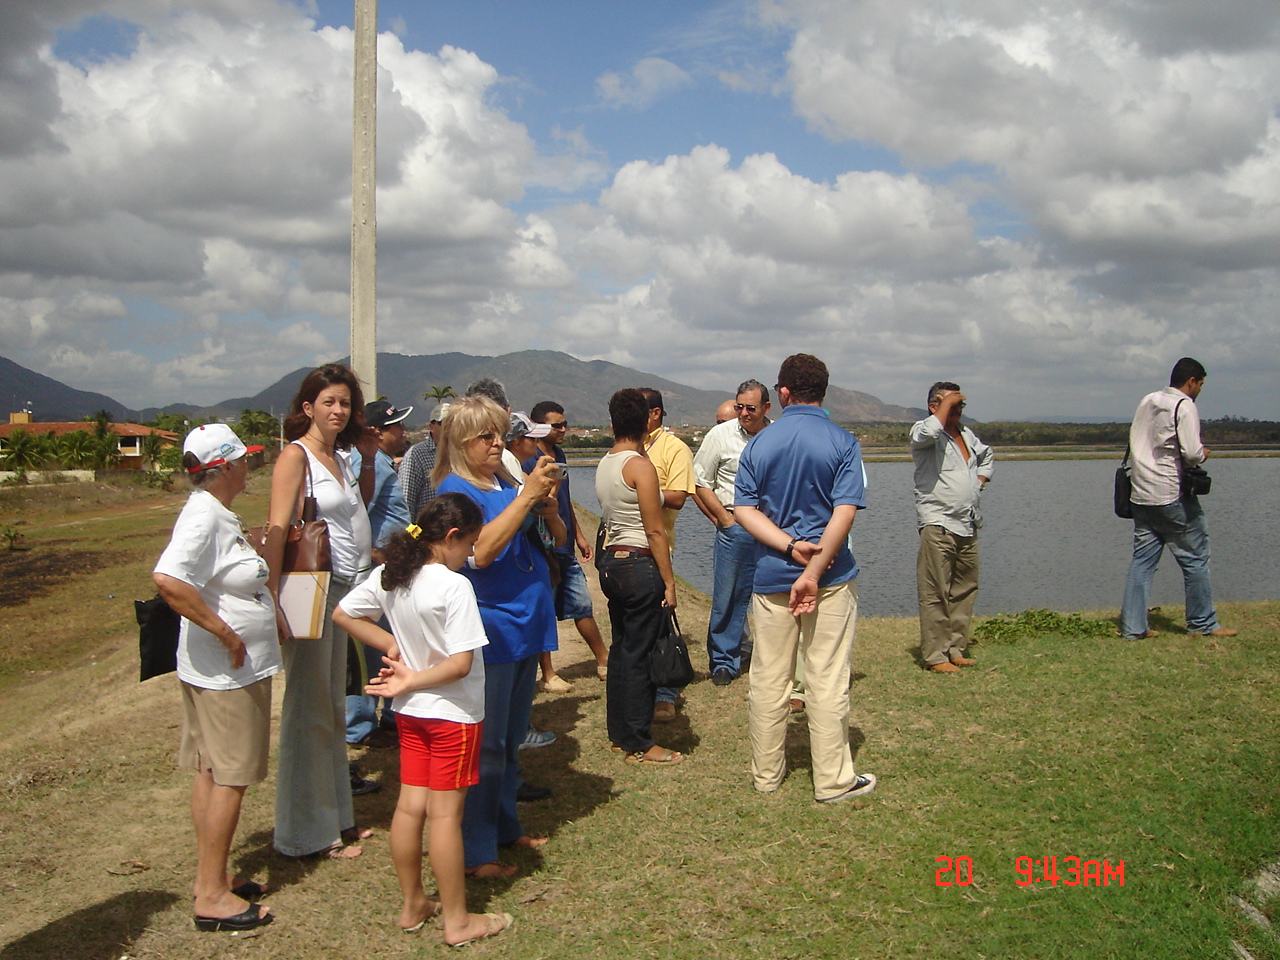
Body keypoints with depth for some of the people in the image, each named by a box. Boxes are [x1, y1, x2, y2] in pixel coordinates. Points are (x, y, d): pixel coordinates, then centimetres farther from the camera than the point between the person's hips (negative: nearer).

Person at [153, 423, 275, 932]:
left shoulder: (219, 514, 10)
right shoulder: (203, 518, -21)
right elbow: (168, 580, -35)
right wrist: (225, 631, -28)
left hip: (230, 670, 10)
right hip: (227, 674, -10)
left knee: (212, 772, 16)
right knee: (229, 777, -2)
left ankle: (211, 876, 28)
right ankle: (212, 896, 7)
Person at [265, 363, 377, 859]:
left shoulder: (340, 458, 13)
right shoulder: (296, 455, -10)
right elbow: (276, 531, -18)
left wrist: (369, 462, 16)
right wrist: (275, 601, -25)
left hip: (343, 590, 8)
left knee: (333, 708, 15)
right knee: (309, 710, -1)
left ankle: (337, 817, 26)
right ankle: (308, 833, 9)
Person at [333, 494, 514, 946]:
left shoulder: (389, 575, -2)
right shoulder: (454, 587, -22)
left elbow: (343, 613, 9)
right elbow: (460, 663, -24)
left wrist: (393, 647, 4)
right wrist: (411, 681, -12)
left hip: (410, 712, 7)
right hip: (453, 714, -7)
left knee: (410, 807, 14)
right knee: (445, 815, 1)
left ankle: (412, 905, 28)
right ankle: (457, 921, 14)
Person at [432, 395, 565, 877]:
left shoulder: (506, 483, 10)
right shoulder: (454, 490, -11)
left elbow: (557, 537, 14)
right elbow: (480, 551, -26)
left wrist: (547, 504, -7)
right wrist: (527, 496, -25)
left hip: (524, 623, 8)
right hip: (490, 626, -8)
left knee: (511, 738, 19)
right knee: (485, 744, -2)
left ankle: (505, 826, 33)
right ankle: (475, 851, 8)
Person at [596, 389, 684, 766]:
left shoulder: (604, 464, 8)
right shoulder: (641, 466, -15)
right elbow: (655, 532, -16)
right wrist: (669, 582, -12)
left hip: (611, 562, 8)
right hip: (640, 565, -8)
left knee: (620, 647, 16)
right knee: (638, 654, -2)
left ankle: (619, 732, 25)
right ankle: (638, 745, 6)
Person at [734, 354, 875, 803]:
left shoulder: (758, 444, 3)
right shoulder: (843, 443, -5)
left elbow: (743, 508, -4)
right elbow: (844, 513, -16)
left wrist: (789, 545, -12)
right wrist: (813, 571, -17)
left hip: (771, 576, 3)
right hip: (831, 577, -2)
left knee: (768, 680, 11)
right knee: (828, 682, 4)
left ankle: (766, 774, 22)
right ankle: (833, 780, 12)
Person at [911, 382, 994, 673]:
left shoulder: (965, 433, 18)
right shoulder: (923, 431, -4)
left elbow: (987, 455, 37)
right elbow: (930, 432, -31)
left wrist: (980, 481, 19)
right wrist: (947, 402, -15)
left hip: (967, 525, 8)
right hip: (938, 525, -8)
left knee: (965, 590, 10)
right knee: (935, 594, -7)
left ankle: (956, 649, 18)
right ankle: (934, 656, -4)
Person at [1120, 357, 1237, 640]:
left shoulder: (1147, 402, 12)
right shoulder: (1184, 406, -10)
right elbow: (1192, 453, -20)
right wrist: (1203, 454, 3)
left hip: (1141, 496, 7)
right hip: (1172, 496, -7)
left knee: (1142, 560, 8)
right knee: (1194, 558, 6)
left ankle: (1132, 627, 6)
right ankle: (1203, 623, 13)